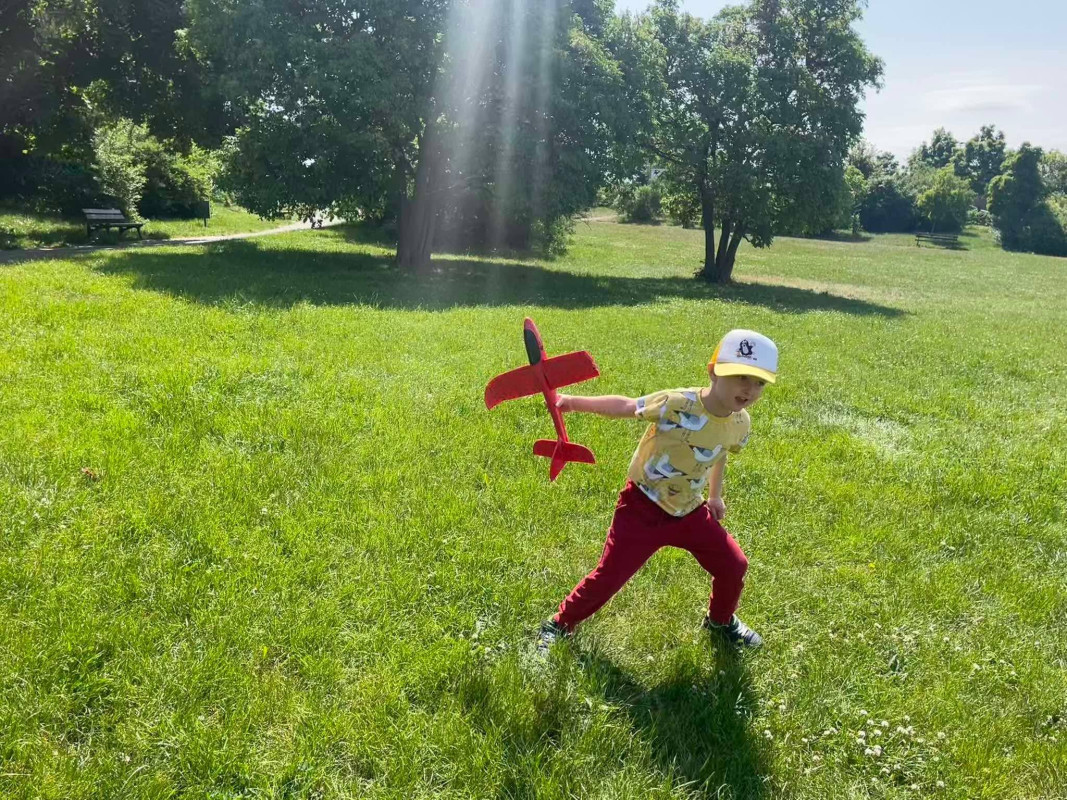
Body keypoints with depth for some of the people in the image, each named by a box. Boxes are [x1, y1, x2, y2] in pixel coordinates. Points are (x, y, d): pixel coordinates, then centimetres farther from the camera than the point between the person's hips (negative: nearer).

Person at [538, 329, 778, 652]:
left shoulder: (739, 423, -8)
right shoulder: (677, 404, -29)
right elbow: (623, 406, -18)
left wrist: (715, 495, 24)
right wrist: (574, 402, -25)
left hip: (689, 511, 6)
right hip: (642, 508, -6)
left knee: (733, 565, 12)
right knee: (609, 576, -4)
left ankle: (721, 621, 43)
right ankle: (560, 624, 21)